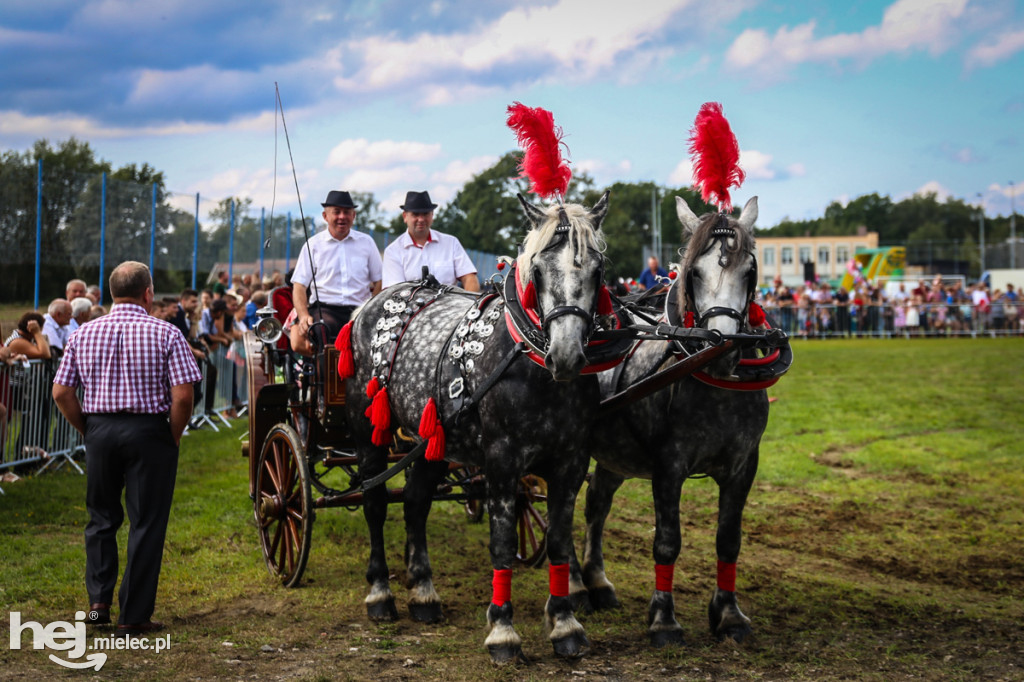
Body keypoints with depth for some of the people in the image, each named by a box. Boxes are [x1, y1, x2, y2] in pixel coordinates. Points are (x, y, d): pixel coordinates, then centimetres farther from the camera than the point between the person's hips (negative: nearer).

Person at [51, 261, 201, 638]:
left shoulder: (84, 334, 4)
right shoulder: (165, 334, -6)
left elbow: (61, 393, 2)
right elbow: (182, 395, -14)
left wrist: (88, 429, 11)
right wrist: (173, 437, 0)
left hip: (99, 432, 3)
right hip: (149, 432, -3)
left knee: (101, 518, 19)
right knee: (146, 523, 4)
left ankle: (98, 600, 10)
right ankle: (134, 617, 7)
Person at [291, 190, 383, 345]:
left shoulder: (366, 242, 16)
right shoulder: (313, 245, 11)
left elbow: (379, 281, 16)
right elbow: (299, 285, 6)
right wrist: (303, 315, -12)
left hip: (359, 310, 2)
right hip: (324, 308, -2)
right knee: (321, 330, -36)